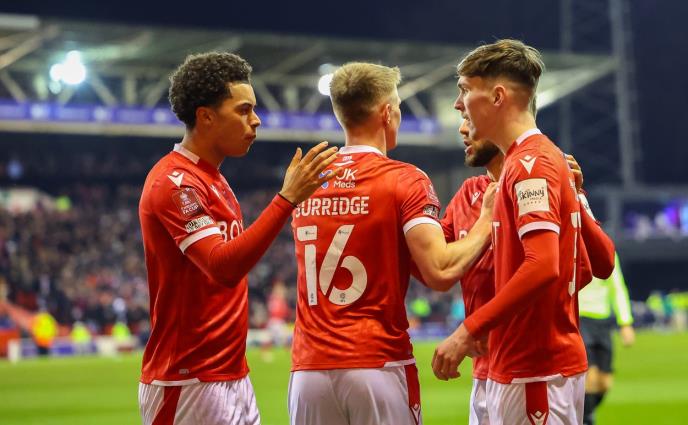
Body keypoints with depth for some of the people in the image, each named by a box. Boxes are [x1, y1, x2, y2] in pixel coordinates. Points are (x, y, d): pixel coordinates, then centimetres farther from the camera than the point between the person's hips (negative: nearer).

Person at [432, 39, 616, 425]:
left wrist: (469, 330, -25)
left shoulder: (529, 164, -14)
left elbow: (543, 266, -26)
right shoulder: (551, 158, 16)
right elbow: (603, 260, 17)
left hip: (535, 374, -10)